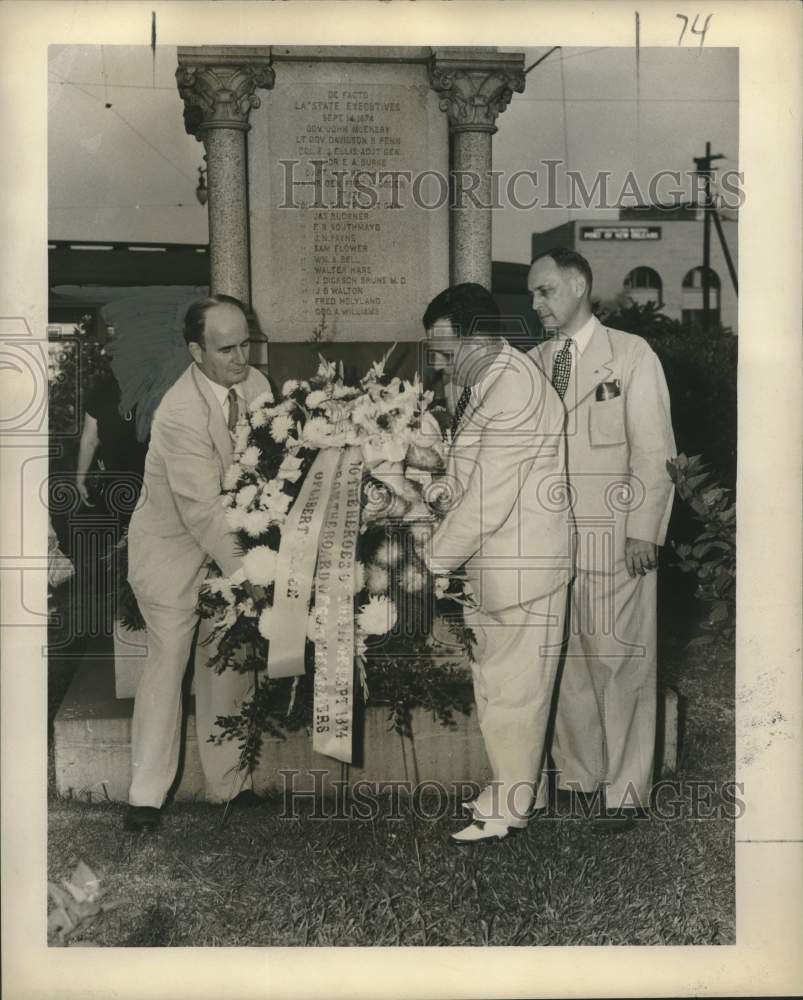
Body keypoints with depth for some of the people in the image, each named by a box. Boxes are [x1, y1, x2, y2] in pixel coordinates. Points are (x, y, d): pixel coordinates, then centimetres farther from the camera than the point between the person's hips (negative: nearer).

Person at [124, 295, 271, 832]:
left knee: (230, 662, 9)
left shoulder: (256, 385, -7)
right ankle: (146, 796, 10)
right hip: (173, 549, -6)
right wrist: (244, 573, -29)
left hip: (229, 540, 6)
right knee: (169, 658, -3)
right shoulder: (180, 414, -27)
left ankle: (228, 783, 22)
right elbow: (201, 508, -29)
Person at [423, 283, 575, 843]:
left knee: (512, 689, 2)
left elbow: (488, 499, -23)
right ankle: (519, 790, 33)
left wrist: (435, 562, -15)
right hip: (495, 562, 10)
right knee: (497, 681, 18)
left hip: (523, 565, -10)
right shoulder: (487, 382, 9)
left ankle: (507, 809, 17)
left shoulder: (515, 391, -23)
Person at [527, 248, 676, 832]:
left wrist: (643, 533, -10)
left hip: (614, 539, -4)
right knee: (564, 662, 9)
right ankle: (577, 773, 23)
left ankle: (626, 790, 12)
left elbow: (654, 451, -4)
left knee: (620, 663, 1)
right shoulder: (534, 362, 12)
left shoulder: (631, 355, 0)